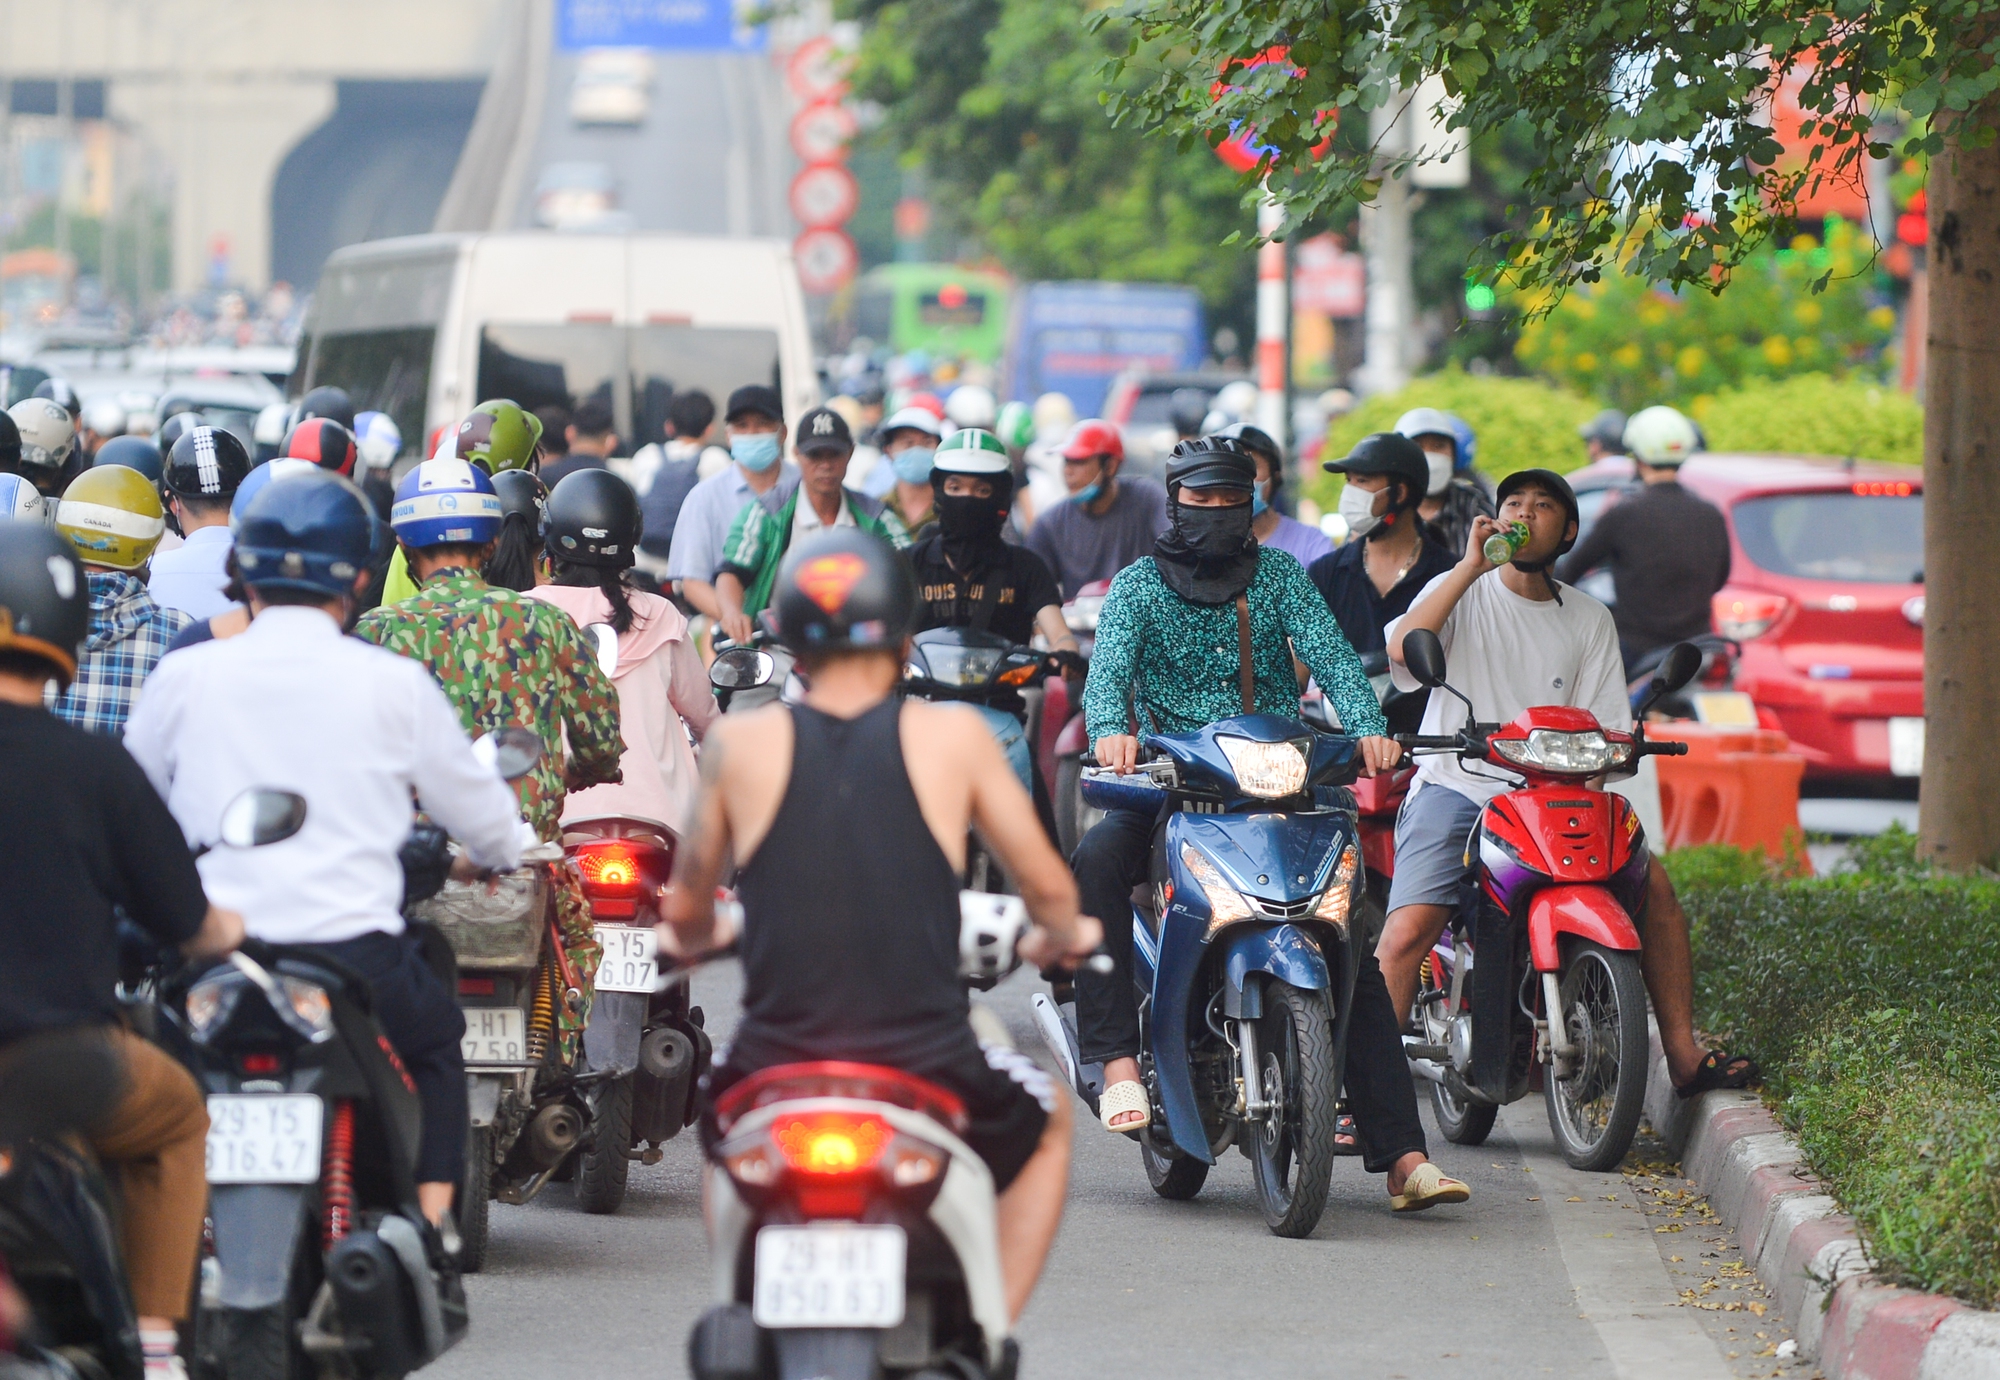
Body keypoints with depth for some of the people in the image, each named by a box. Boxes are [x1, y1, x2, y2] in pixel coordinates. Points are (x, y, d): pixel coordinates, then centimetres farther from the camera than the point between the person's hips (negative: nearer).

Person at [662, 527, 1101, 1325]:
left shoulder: (740, 743, -1)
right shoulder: (951, 737, -3)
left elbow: (685, 913, 11)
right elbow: (1048, 888, 7)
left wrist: (691, 936, 36)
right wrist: (1061, 937, 31)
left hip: (776, 1071, 1)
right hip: (930, 1072, -1)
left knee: (718, 1123, 38)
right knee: (1047, 1124, 33)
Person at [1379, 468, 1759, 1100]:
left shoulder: (1589, 620, 16)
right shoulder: (1461, 591, 4)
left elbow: (1604, 727, 12)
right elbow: (1402, 648, -17)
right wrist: (1472, 565, -17)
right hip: (1454, 790, -4)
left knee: (1653, 883, -12)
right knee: (1408, 929, -25)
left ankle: (1683, 1055, -4)